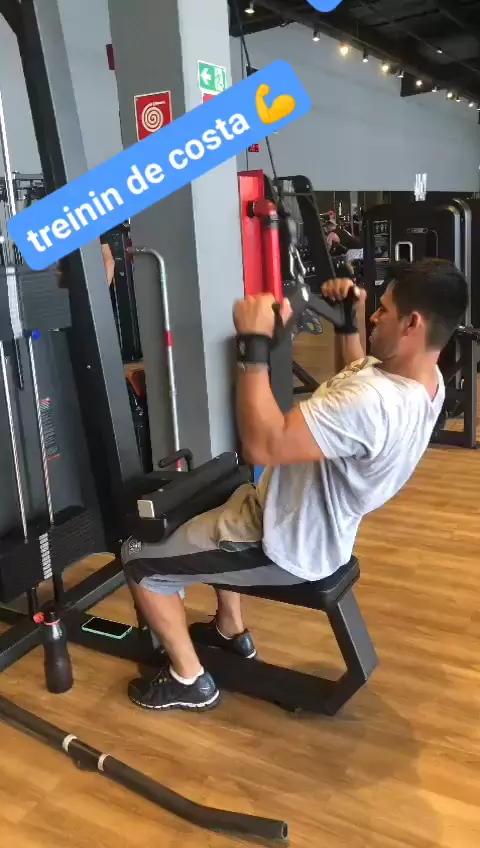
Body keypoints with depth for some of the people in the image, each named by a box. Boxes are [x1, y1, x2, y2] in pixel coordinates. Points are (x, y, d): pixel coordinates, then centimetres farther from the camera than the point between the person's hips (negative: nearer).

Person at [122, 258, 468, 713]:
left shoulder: (373, 403, -37)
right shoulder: (422, 378, -5)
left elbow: (263, 445, -38)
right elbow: (357, 374, 17)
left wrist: (254, 344, -34)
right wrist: (347, 323, 4)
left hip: (283, 544, -10)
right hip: (312, 525, 10)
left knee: (140, 556, 1)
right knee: (216, 500, 34)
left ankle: (189, 681, 17)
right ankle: (231, 632, 41)